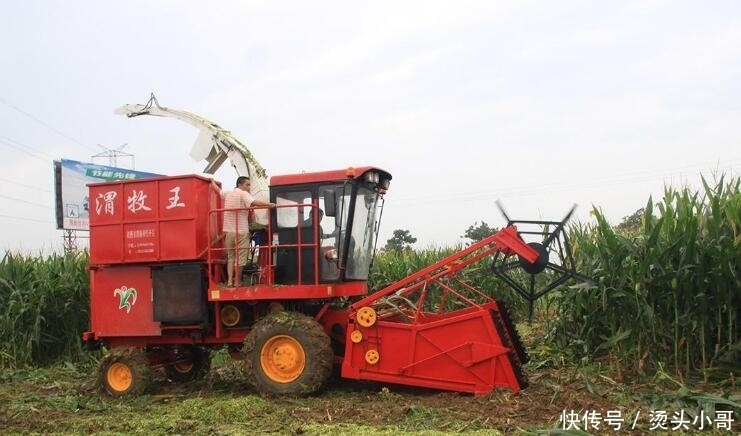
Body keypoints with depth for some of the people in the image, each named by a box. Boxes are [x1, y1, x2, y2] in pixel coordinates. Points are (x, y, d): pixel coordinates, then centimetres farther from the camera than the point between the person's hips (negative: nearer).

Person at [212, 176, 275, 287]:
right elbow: (254, 202, -28)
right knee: (240, 258, 2)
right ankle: (237, 282, 8)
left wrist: (213, 182, 52)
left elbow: (218, 190, 32)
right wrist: (269, 204, -35)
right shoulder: (243, 194, -9)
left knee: (230, 257, 16)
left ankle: (230, 280, 8)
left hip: (229, 231, 7)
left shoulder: (228, 194, 13)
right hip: (241, 231, -7)